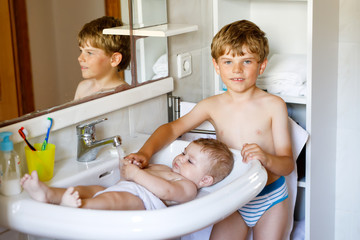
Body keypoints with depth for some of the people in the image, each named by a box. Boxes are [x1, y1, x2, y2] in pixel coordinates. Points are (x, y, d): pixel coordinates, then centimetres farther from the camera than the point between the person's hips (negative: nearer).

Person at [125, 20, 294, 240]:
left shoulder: (273, 105, -11)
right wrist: (145, 152, -12)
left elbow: (288, 165, -12)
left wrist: (266, 158, -34)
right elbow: (173, 128, 6)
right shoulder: (212, 106, -2)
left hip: (270, 199, -2)